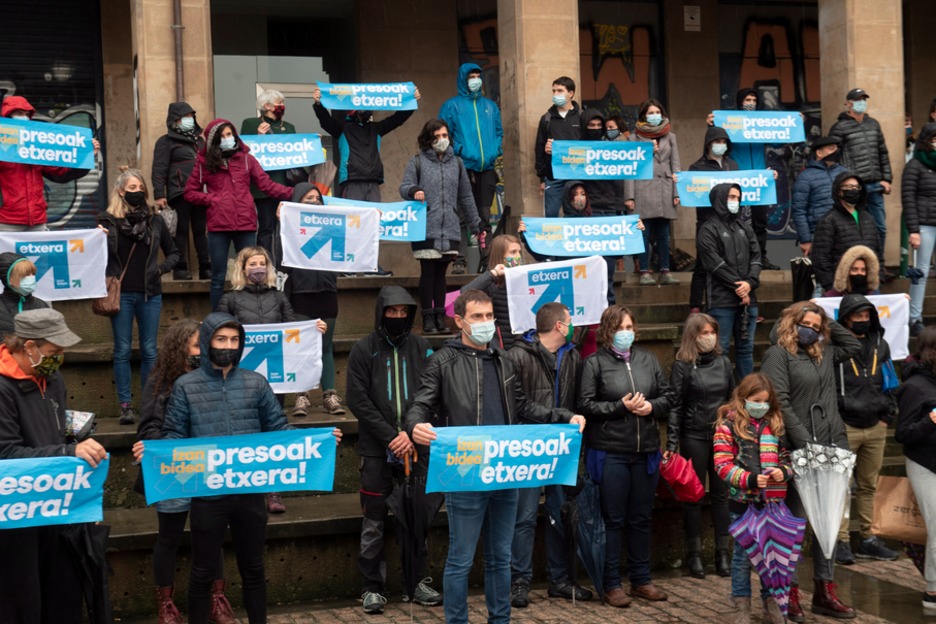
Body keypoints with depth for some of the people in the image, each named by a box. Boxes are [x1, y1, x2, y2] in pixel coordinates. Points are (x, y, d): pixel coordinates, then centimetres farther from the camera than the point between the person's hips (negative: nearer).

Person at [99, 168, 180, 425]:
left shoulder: (155, 220, 8)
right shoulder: (108, 220, 0)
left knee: (149, 351, 6)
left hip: (150, 294, 2)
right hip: (121, 293, -2)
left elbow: (173, 253, 18)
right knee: (123, 350, 2)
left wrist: (161, 268, 2)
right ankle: (125, 405, 6)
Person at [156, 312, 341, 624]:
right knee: (203, 572, 8)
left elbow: (279, 429, 7)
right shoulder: (185, 386, 0)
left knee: (253, 568, 15)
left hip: (250, 491, 2)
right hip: (207, 494, -2)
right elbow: (174, 436, -1)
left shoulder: (256, 383, 6)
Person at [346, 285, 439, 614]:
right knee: (374, 522, 2)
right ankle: (372, 587, 12)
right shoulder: (363, 350, 1)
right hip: (377, 450, -2)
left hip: (414, 447, 2)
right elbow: (359, 400, -5)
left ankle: (416, 582, 18)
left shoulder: (422, 348, 6)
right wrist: (391, 437, -11)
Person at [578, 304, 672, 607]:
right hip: (609, 452, -4)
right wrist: (621, 407, -16)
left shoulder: (647, 360, 10)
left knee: (641, 518, 12)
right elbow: (585, 405, -9)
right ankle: (612, 584, 11)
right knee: (613, 519, 2)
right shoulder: (595, 363, -3)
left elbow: (667, 397, 12)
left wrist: (651, 406, -8)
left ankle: (641, 580, 23)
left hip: (646, 451, 4)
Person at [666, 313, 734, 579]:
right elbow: (675, 406, -5)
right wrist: (672, 444, -11)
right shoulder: (682, 365, -4)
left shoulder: (723, 361, 8)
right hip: (694, 437, -3)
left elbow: (733, 398, 15)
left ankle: (722, 552, 12)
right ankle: (694, 554, 10)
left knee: (721, 494, 5)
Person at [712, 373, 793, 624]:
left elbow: (787, 456, 15)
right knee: (743, 554, 5)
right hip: (743, 501, -3)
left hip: (773, 500, 3)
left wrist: (784, 471, -8)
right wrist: (749, 479, -20)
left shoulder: (776, 424, 9)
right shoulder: (728, 425, -3)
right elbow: (723, 465, -8)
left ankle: (771, 603, 21)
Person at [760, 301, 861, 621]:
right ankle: (789, 592, 4)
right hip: (799, 449, -7)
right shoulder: (778, 354, -4)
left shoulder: (825, 353, 16)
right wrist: (806, 443, -18)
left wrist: (828, 321, 17)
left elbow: (853, 345, 30)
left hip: (833, 446, 7)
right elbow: (780, 403, -13)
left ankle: (824, 591, 16)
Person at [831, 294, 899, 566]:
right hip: (844, 428, -5)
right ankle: (841, 541, -1)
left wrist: (887, 415, 10)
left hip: (876, 428, 6)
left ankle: (868, 539, 20)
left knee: (869, 485, 12)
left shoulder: (880, 345, 12)